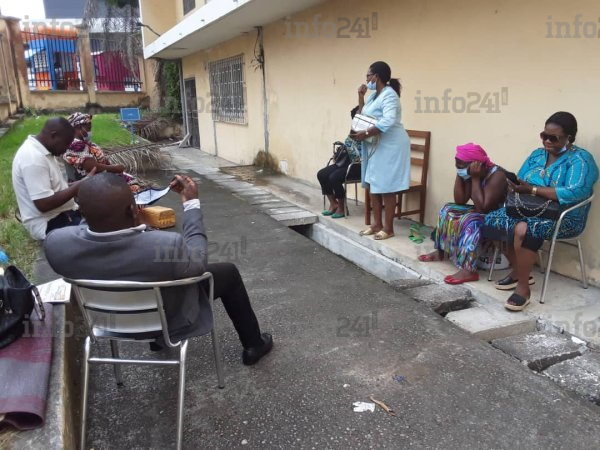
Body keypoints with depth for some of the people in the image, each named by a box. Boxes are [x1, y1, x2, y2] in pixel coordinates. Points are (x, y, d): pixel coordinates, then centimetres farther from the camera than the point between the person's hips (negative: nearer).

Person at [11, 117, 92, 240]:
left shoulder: (41, 150, 8)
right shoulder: (34, 157, -23)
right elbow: (44, 204, -28)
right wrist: (80, 186, -22)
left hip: (61, 212, 10)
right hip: (49, 224, -10)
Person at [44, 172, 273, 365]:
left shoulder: (55, 243, -27)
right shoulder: (166, 245, -40)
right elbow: (197, 262, -16)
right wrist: (191, 202, -12)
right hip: (169, 323, -4)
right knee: (228, 272, 15)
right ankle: (253, 345, 33)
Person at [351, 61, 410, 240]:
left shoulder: (389, 95, -15)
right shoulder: (374, 95, 14)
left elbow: (388, 121, -29)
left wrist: (365, 134, -29)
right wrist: (360, 96, 12)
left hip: (389, 147, -10)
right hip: (375, 146, 10)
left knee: (386, 187, -5)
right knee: (373, 185, 10)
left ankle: (388, 228, 3)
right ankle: (377, 224, 19)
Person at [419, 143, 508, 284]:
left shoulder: (496, 175, -25)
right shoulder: (471, 173, -1)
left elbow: (483, 207, -31)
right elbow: (460, 201, -3)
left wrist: (475, 179, -27)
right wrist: (459, 174, -9)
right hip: (480, 212, 9)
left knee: (469, 221, -33)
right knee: (448, 210, 2)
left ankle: (468, 270, -38)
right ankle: (440, 252, 9)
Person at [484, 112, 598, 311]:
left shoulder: (580, 159, -8)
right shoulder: (537, 155, 13)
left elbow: (575, 193, -23)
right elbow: (520, 181, 8)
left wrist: (532, 189, -24)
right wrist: (517, 187, -18)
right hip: (530, 210, 7)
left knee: (523, 229, -35)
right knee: (494, 219, -16)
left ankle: (523, 288, -20)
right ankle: (517, 272, 0)